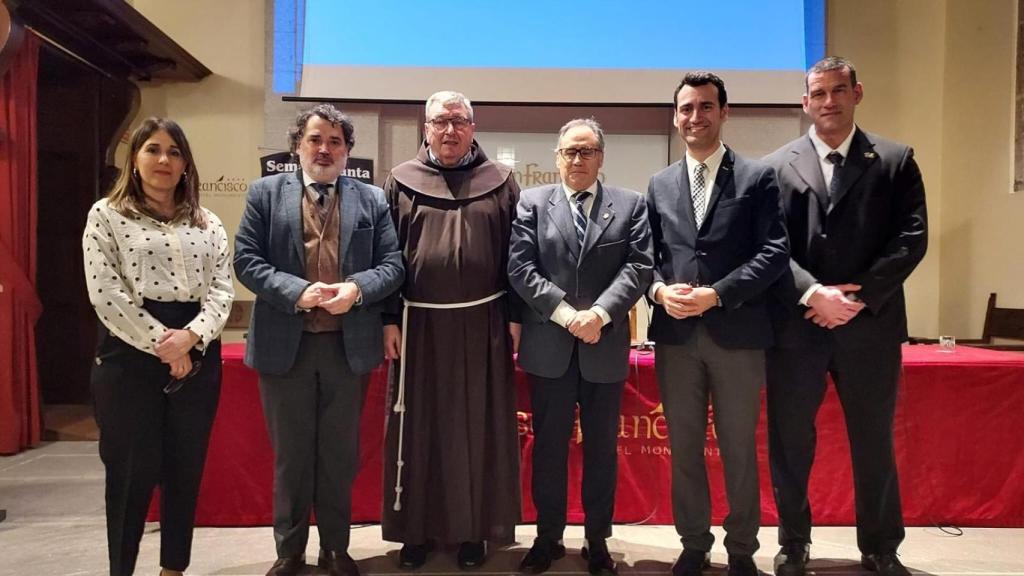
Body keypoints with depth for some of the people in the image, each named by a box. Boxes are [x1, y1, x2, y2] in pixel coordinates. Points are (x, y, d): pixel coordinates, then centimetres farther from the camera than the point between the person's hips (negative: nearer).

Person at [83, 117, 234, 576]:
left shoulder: (207, 223, 11)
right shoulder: (106, 214, 2)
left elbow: (222, 289, 3)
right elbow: (106, 293, -8)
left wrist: (190, 336, -14)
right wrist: (162, 342, -14)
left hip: (197, 354, 3)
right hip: (130, 353, -3)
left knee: (186, 470, 10)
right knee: (132, 472, 4)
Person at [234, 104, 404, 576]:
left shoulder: (372, 199, 6)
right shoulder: (265, 192, 4)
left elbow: (392, 265, 1)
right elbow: (246, 259, -4)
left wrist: (357, 288, -18)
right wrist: (296, 291, -18)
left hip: (348, 345, 1)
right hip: (285, 343, 0)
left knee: (340, 454, 12)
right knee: (290, 454, 12)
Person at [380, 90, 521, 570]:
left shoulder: (500, 181, 5)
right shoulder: (402, 181, 5)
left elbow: (515, 255, 4)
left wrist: (515, 316, -2)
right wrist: (390, 319, -2)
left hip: (482, 323, 0)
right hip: (420, 323, 1)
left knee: (478, 427, 7)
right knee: (419, 428, 8)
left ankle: (474, 529, 21)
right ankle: (416, 528, 22)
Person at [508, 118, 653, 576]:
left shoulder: (631, 205, 5)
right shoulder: (532, 202, 4)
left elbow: (639, 267, -4)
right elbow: (520, 268, -5)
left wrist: (599, 313, -17)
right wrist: (567, 314, -14)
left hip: (606, 347, 0)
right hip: (548, 346, 0)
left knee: (601, 447, 11)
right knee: (548, 445, 10)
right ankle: (548, 538, 25)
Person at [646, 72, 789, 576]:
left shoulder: (758, 177, 1)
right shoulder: (659, 184, 13)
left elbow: (775, 251, -7)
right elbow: (646, 254, 11)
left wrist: (717, 295, -16)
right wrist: (659, 289, -10)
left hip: (738, 333, -3)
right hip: (676, 335, 3)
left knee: (739, 450, 9)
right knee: (684, 448, 12)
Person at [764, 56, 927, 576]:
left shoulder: (895, 161, 6)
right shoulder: (777, 166, 5)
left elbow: (912, 238, -2)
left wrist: (861, 297, -13)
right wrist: (813, 293, -16)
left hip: (870, 325, 1)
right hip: (795, 325, 0)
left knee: (874, 441, 12)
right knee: (790, 441, 8)